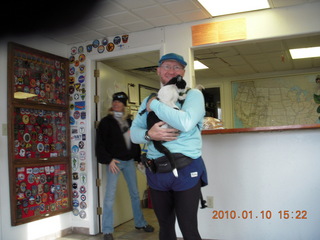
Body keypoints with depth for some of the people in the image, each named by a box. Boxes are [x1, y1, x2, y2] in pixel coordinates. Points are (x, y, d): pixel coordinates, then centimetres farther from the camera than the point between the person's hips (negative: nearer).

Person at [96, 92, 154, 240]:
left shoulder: (129, 121, 14)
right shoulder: (106, 121, -1)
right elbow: (100, 144, -6)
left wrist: (139, 158, 14)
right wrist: (108, 160, -14)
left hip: (129, 161, 5)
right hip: (114, 161, -5)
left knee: (135, 193, 11)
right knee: (110, 196, -7)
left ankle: (140, 223, 26)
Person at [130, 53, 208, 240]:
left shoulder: (193, 95, -2)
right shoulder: (148, 101, 13)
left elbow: (186, 123, -22)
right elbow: (134, 132, 6)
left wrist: (155, 105, -13)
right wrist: (149, 134, -16)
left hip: (185, 170, -5)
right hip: (156, 172, 5)